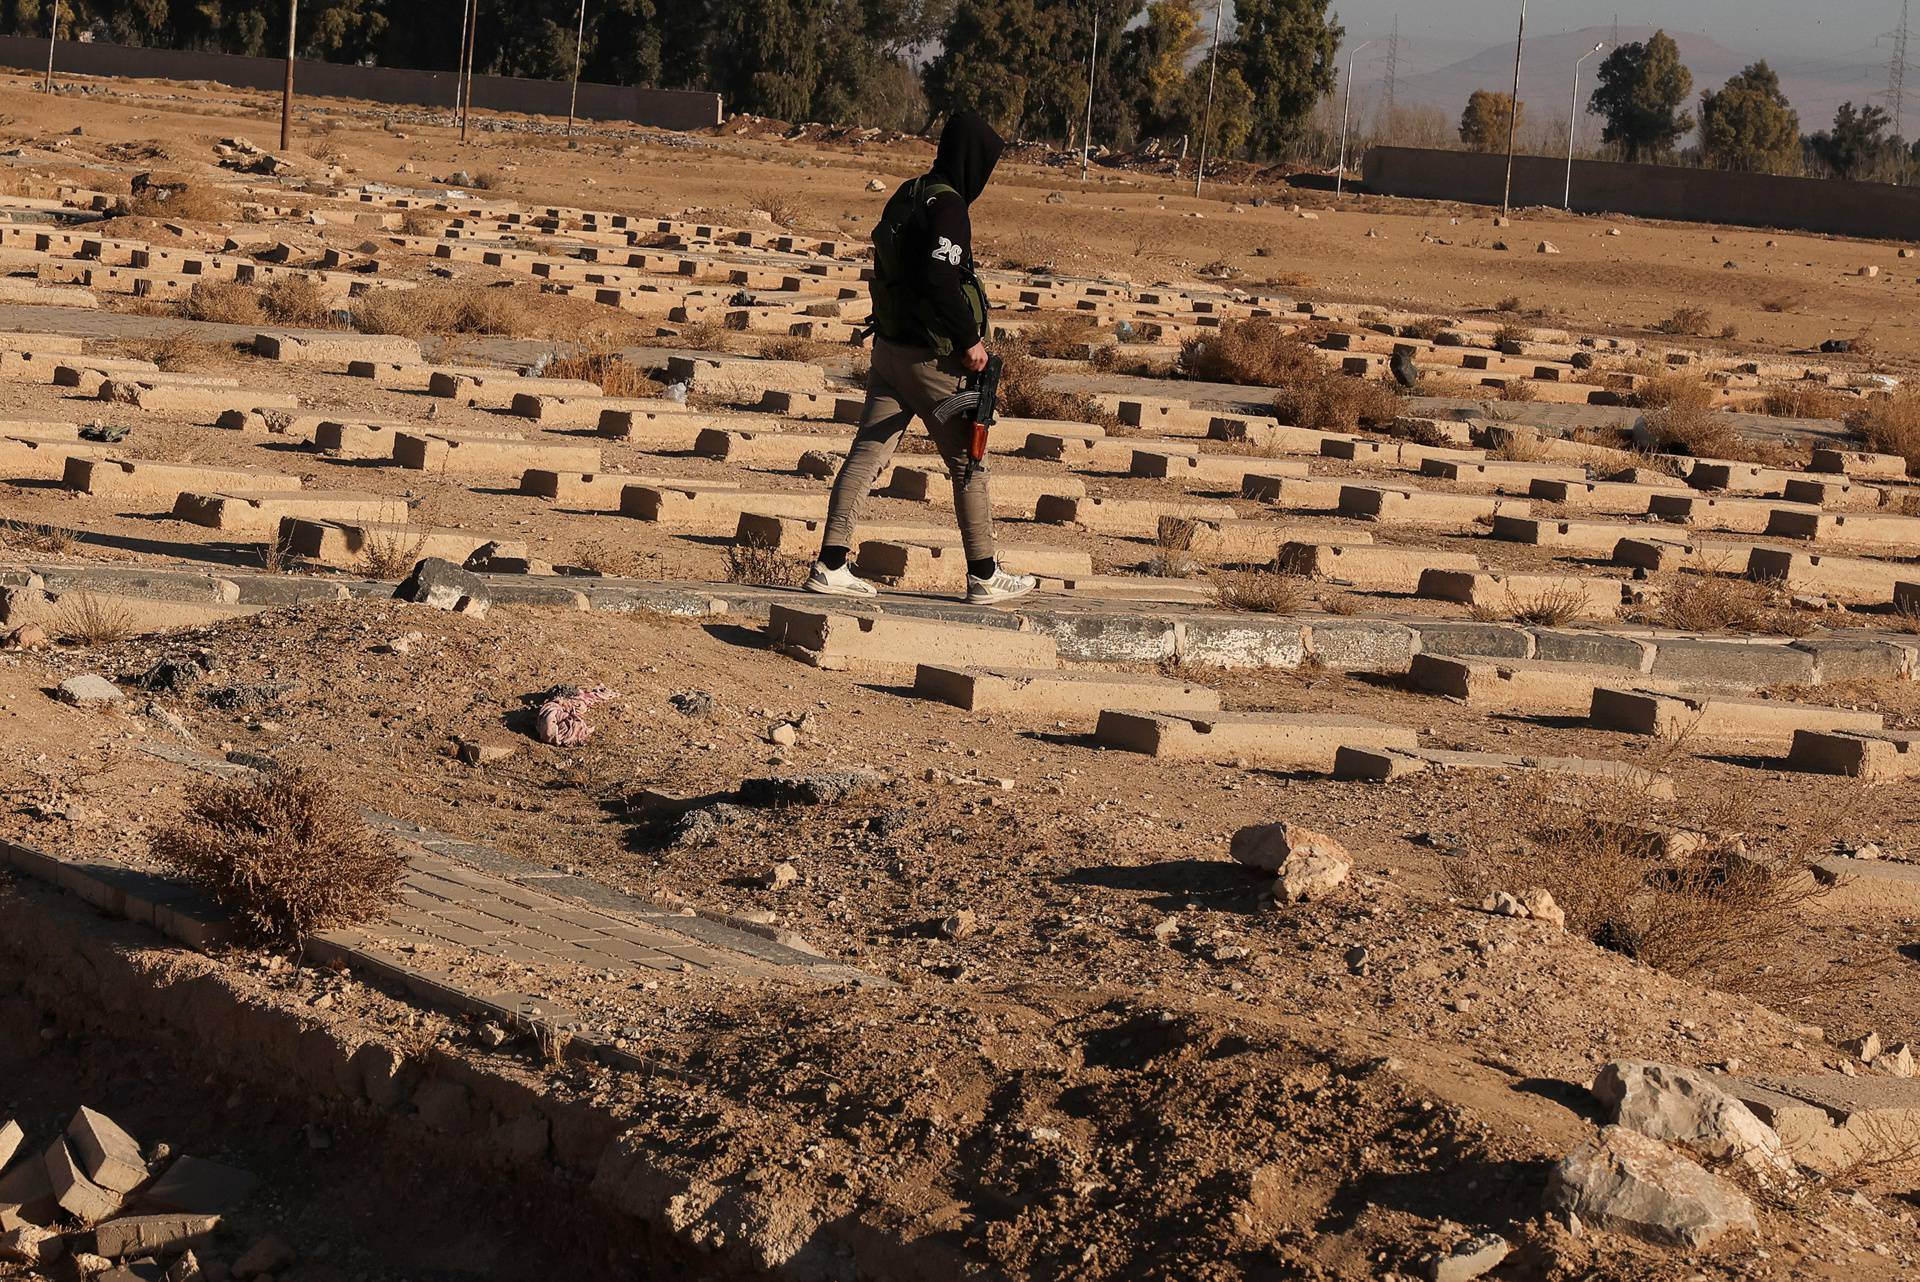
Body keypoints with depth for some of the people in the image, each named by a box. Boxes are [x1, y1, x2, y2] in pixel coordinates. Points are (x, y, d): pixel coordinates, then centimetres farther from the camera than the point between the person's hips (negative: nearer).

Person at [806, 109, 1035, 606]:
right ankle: (984, 576, 11)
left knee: (867, 454, 5)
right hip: (930, 356, -8)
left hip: (888, 346, 8)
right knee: (968, 463, 4)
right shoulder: (946, 206, -15)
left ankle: (830, 566, 0)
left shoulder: (907, 195, 12)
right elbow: (940, 281, -26)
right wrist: (970, 340, -17)